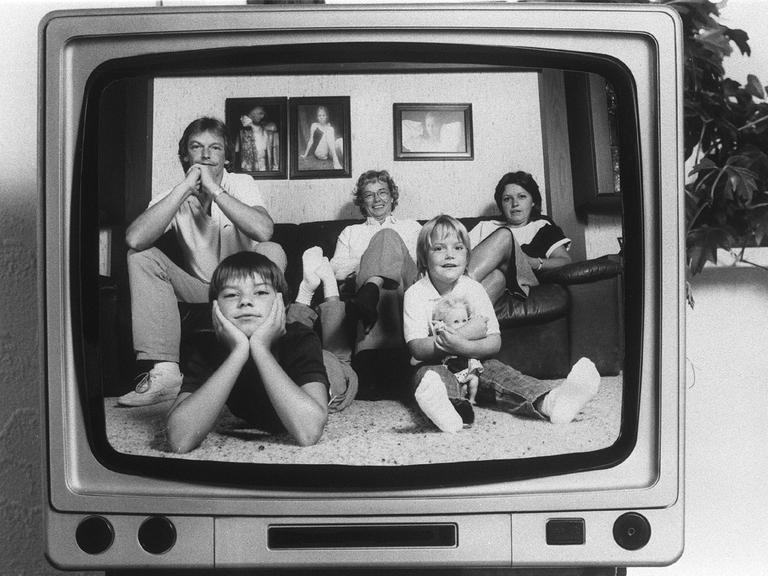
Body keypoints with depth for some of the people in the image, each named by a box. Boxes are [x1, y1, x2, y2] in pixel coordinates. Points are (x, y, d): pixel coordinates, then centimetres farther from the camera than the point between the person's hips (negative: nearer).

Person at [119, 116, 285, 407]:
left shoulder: (242, 185, -8)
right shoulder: (174, 197, -3)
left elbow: (264, 231, -31)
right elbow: (134, 239, -25)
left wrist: (214, 189, -28)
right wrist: (185, 187, -25)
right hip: (199, 292, 2)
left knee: (272, 252, -29)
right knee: (141, 257, -17)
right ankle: (163, 370, -25)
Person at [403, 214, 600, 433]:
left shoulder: (474, 289, -1)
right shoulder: (415, 294, -8)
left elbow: (495, 342, -7)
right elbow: (416, 348, -17)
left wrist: (464, 347, -29)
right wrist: (462, 334, -28)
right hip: (435, 365, -3)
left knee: (497, 371, -26)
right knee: (426, 373, -35)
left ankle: (548, 401, -53)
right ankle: (453, 407, -70)